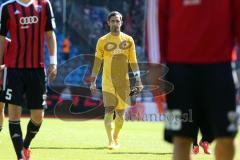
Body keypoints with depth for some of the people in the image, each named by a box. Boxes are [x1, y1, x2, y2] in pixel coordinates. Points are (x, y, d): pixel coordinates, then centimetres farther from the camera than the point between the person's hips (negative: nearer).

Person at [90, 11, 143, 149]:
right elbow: (97, 62, 5)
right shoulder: (103, 41, 2)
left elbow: (133, 61, 7)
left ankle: (116, 138, 26)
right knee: (109, 110, -13)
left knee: (121, 112, 7)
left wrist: (138, 81, 2)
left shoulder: (128, 40, 6)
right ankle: (111, 141, -18)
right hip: (108, 81, -2)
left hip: (123, 81, 2)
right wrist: (93, 82, 0)